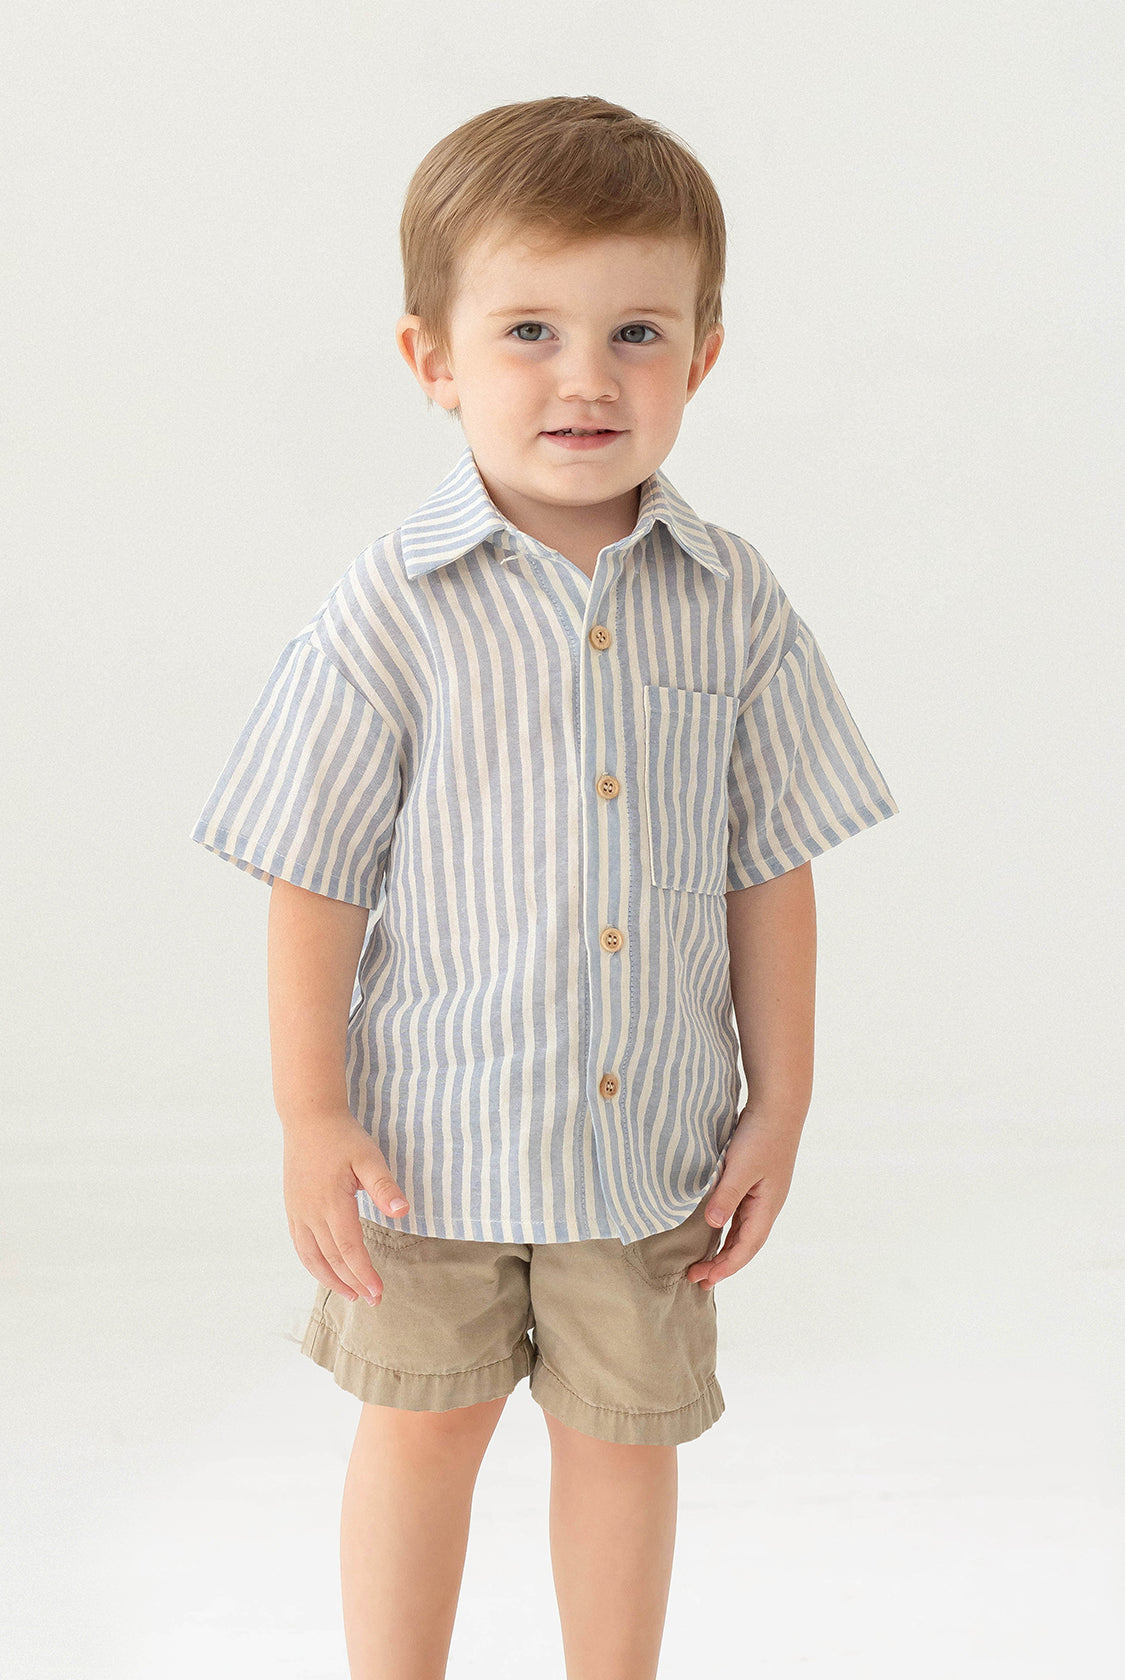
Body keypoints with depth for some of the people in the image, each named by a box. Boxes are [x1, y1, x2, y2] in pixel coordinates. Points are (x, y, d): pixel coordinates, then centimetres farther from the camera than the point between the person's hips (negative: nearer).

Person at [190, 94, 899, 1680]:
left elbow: (768, 869, 0)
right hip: (433, 1128, -2)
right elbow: (315, 879, -10)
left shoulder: (734, 607, -6)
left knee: (625, 1433, 17)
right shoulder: (392, 613, -15)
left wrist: (780, 1102, 1)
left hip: (654, 1133, 2)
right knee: (421, 1430, 16)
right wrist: (312, 1120, -10)